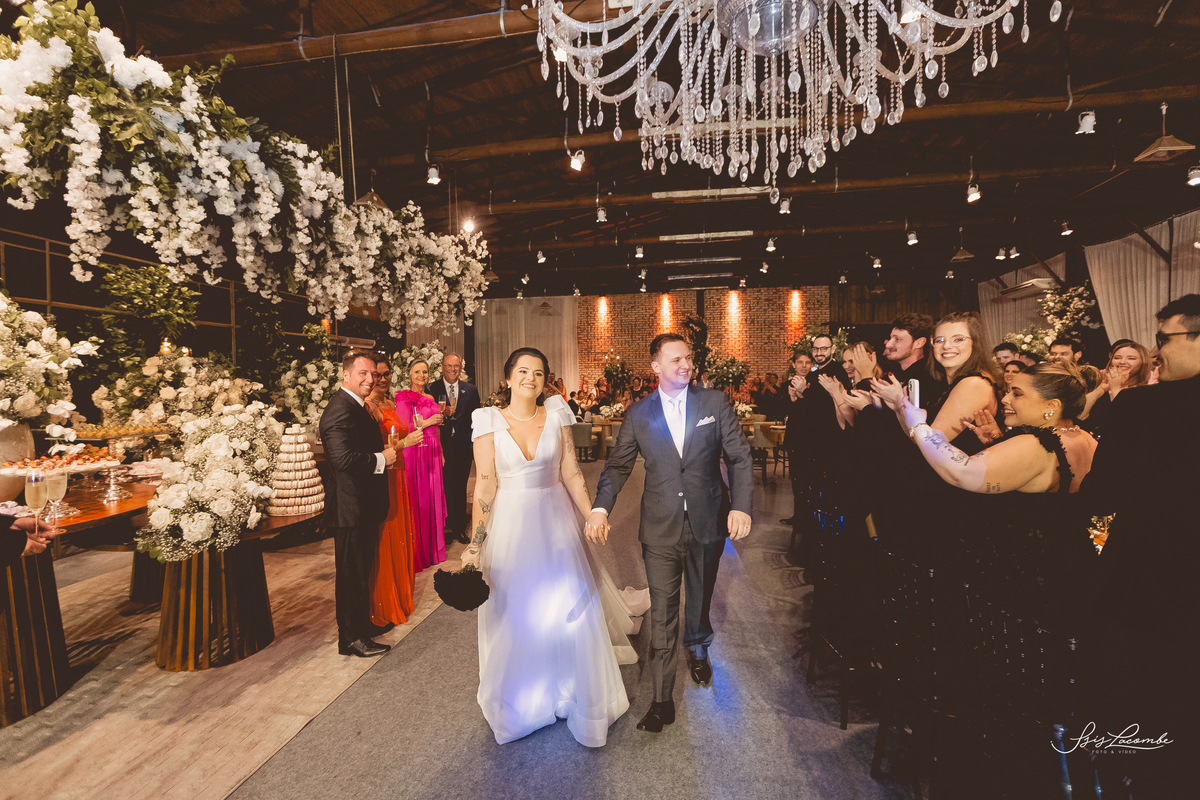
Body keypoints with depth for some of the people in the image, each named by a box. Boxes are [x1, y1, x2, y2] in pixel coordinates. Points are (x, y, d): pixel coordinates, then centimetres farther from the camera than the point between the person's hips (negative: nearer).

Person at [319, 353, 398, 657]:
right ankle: (352, 638, 21)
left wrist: (383, 453, 5)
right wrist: (381, 459, -21)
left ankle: (363, 624, 40)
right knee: (352, 573, 5)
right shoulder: (340, 410, -22)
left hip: (364, 506, 11)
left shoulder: (359, 407, 13)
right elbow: (343, 458, -34)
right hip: (351, 508, -11)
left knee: (361, 569, 23)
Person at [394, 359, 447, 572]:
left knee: (433, 497, 10)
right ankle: (417, 552, 10)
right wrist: (426, 422, -14)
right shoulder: (404, 399, -6)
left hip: (432, 452, 6)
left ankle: (433, 546, 22)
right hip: (414, 452, -6)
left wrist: (440, 452, 16)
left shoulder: (430, 400, 15)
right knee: (417, 500, -1)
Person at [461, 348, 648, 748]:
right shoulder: (489, 421, -6)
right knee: (515, 615, 12)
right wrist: (475, 545, -7)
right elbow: (485, 485, -6)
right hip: (510, 524, -1)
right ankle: (522, 702, 39)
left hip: (556, 522, 1)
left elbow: (571, 473, 0)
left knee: (571, 608, 8)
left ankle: (578, 695, 34)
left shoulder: (556, 414, -1)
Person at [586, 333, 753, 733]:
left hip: (708, 524, 1)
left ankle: (698, 650, 54)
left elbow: (740, 457, -1)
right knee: (662, 616, 4)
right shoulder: (638, 415, 0)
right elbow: (618, 466, 2)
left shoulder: (715, 403, -1)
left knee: (700, 600, 22)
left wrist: (741, 506, -14)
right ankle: (662, 700, 21)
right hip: (661, 530, -1)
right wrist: (600, 508, -12)